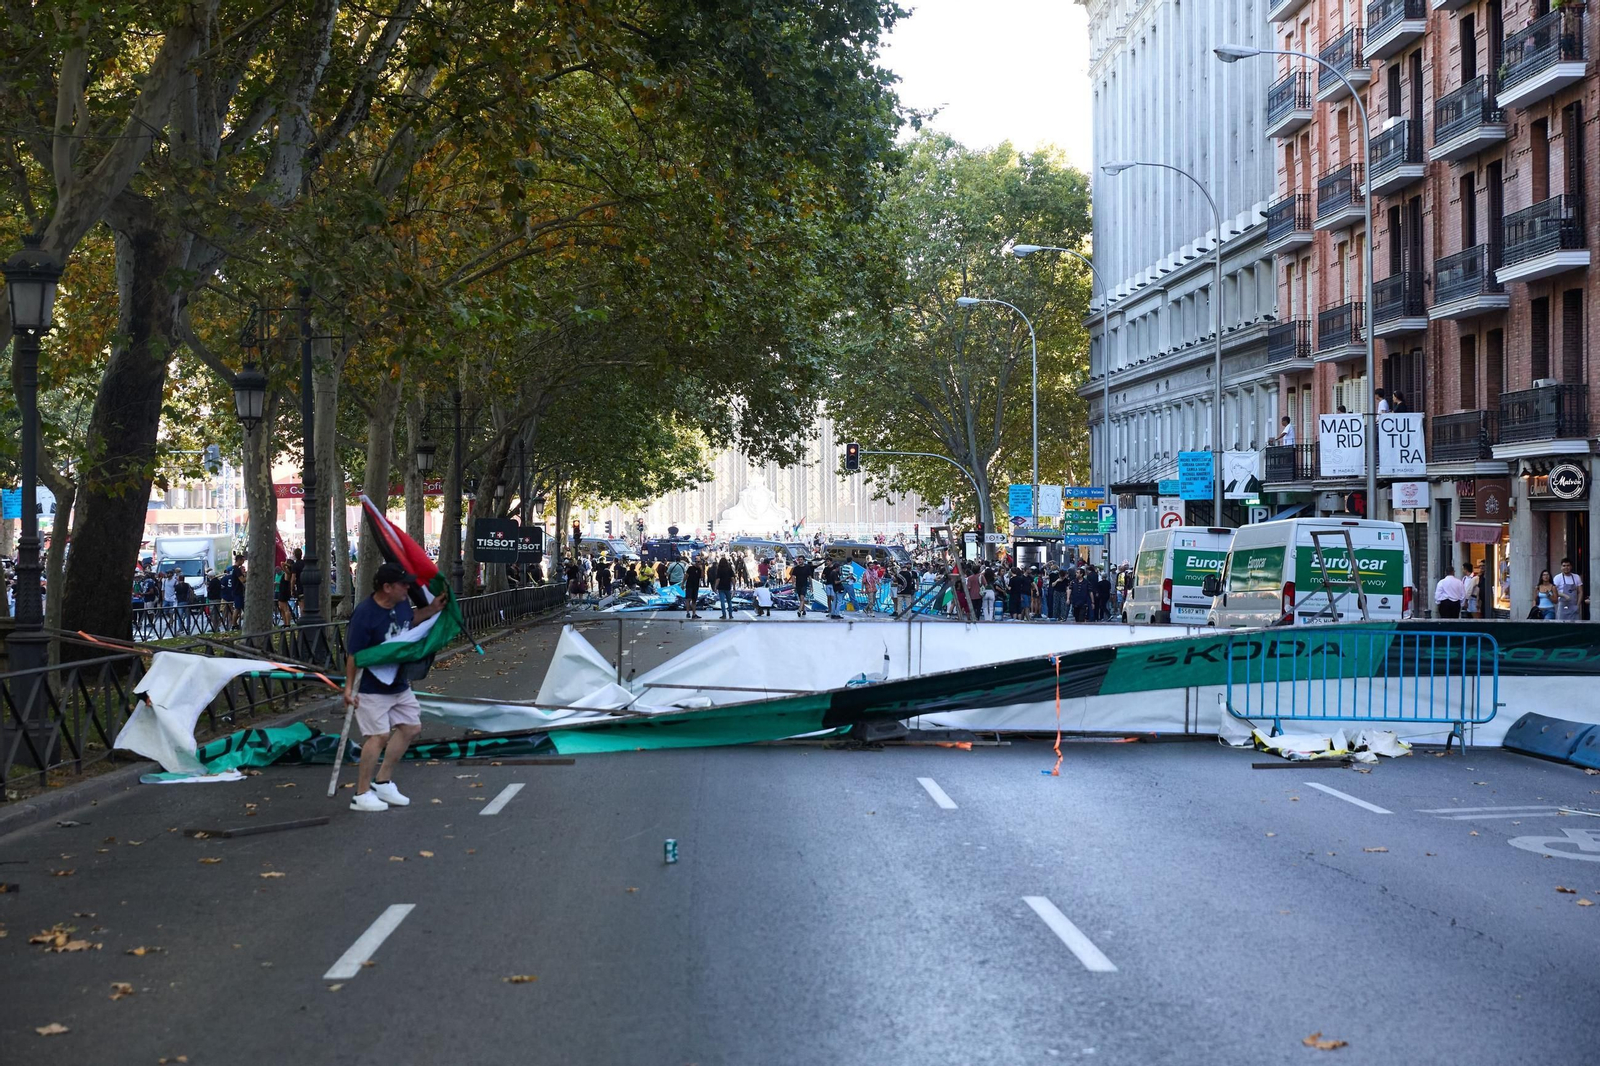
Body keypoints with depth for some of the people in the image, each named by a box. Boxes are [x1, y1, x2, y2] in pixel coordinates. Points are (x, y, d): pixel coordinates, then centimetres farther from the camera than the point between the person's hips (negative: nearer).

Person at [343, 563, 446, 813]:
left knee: (411, 727, 12)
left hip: (399, 684, 9)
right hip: (371, 688, -9)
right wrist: (349, 688, -22)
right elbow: (354, 654, -21)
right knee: (379, 736, -13)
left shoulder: (402, 603, -1)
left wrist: (432, 610, 9)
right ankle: (362, 795, -3)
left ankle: (382, 782, 24)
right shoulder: (365, 614, -24)